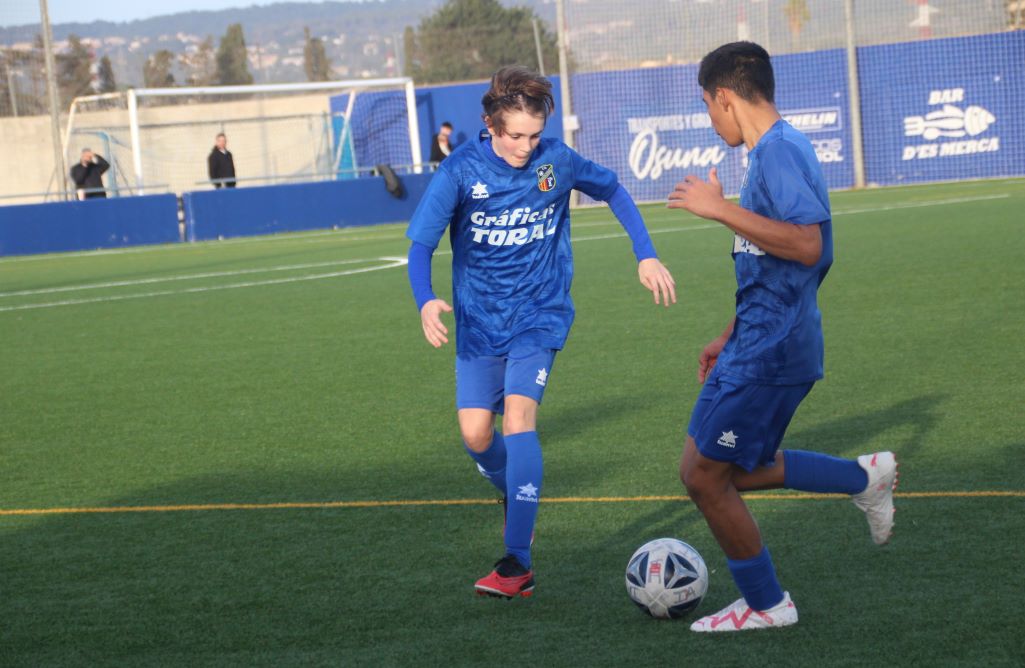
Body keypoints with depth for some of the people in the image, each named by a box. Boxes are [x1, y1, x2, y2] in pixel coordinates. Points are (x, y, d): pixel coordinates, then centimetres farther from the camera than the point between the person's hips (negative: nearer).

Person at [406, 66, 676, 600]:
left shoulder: (557, 161, -9)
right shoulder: (462, 170, -13)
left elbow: (613, 190, 10)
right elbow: (421, 243, -14)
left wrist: (646, 256, 5)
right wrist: (425, 302, -33)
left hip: (539, 315, -1)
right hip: (479, 320, 1)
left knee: (518, 416, -20)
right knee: (476, 435, -6)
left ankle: (518, 564, -20)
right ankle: (516, 496, 31)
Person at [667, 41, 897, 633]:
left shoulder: (779, 151, -17)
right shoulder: (777, 149, 15)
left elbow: (807, 245, -30)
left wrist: (720, 208, -26)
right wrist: (730, 338, 27)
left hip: (769, 354, -10)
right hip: (760, 343, 10)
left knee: (704, 474, -1)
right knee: (727, 470, 18)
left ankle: (766, 605, 12)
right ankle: (863, 478, 21)